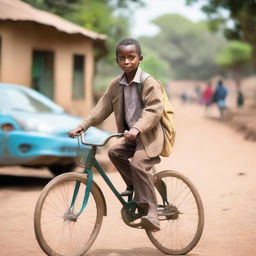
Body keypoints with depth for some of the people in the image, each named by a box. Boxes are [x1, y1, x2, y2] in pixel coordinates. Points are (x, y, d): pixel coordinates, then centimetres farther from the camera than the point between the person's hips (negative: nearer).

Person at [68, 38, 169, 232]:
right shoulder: (116, 85, 7)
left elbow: (154, 110, -23)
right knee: (114, 151, -14)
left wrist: (137, 128, -38)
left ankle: (151, 214, -26)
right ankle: (134, 186, 9)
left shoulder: (149, 83, -14)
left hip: (149, 136, -8)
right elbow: (103, 107, 8)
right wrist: (83, 126, -3)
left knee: (138, 164, -26)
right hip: (131, 137, 8)